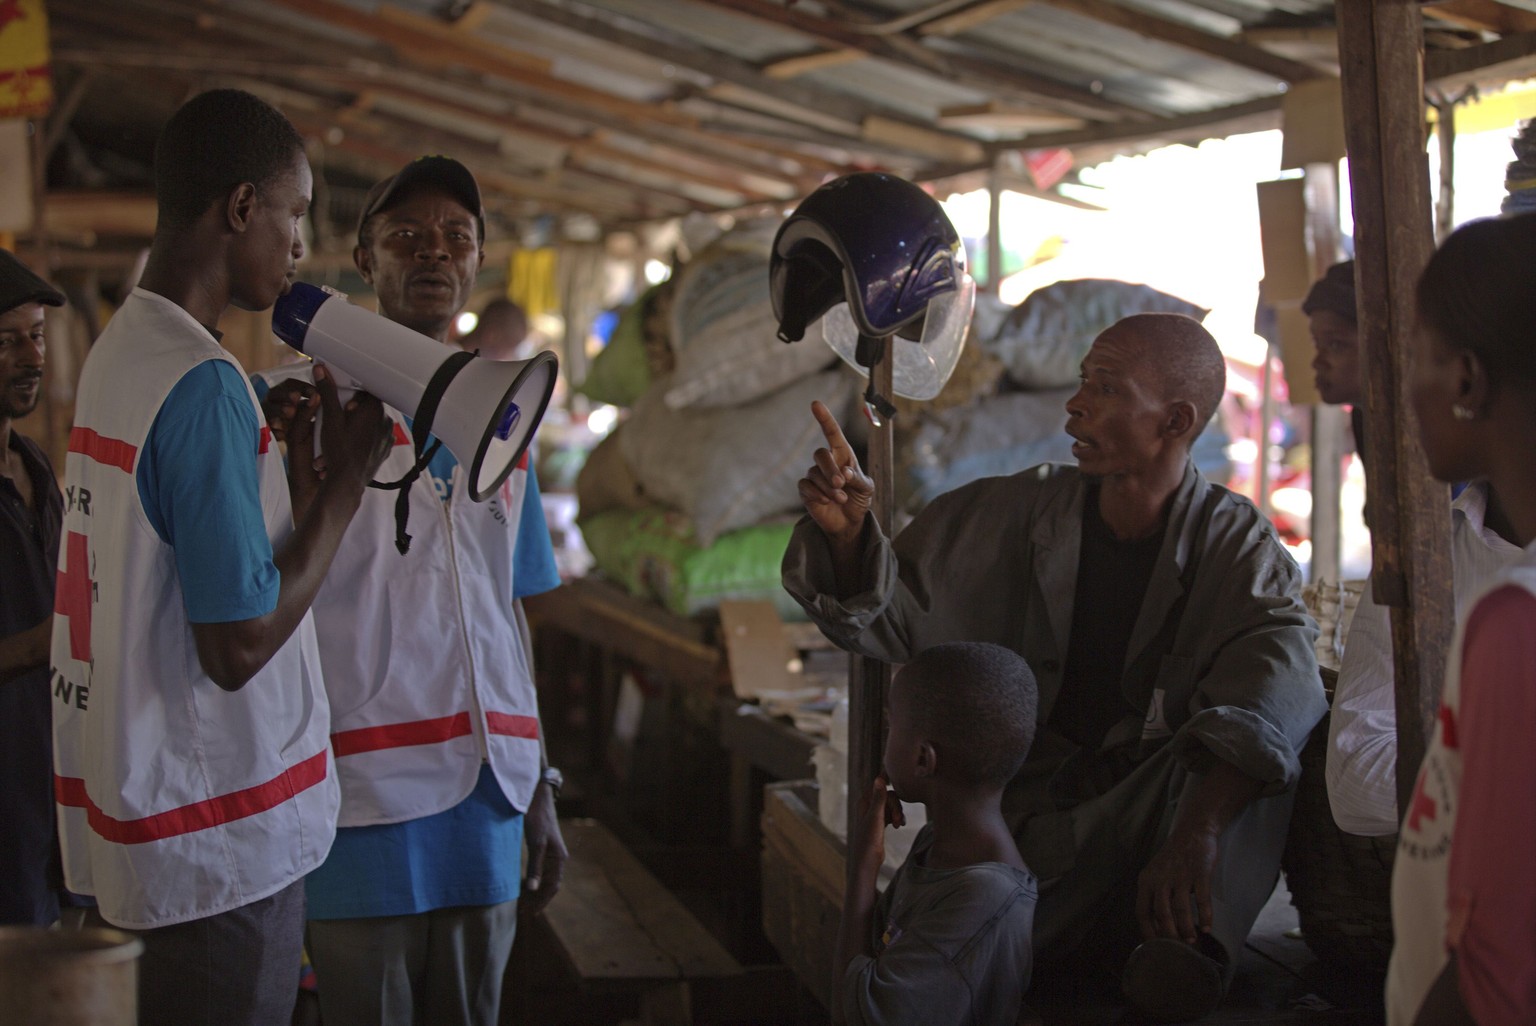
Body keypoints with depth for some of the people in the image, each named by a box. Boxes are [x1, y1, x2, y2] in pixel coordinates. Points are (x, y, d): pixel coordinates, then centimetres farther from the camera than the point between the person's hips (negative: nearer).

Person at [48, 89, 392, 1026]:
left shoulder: (119, 351, 8)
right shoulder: (207, 386, -21)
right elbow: (240, 643, -21)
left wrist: (296, 462, 10)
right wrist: (346, 479, -13)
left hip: (141, 800, 9)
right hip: (225, 836, -9)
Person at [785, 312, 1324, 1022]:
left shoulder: (1237, 546, -6)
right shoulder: (1015, 513, 2)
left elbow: (1277, 689, -26)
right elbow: (892, 619, 8)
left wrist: (1197, 830, -42)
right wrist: (848, 533, -15)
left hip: (1149, 821, -1)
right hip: (1023, 817, 1)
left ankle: (1186, 938, -38)